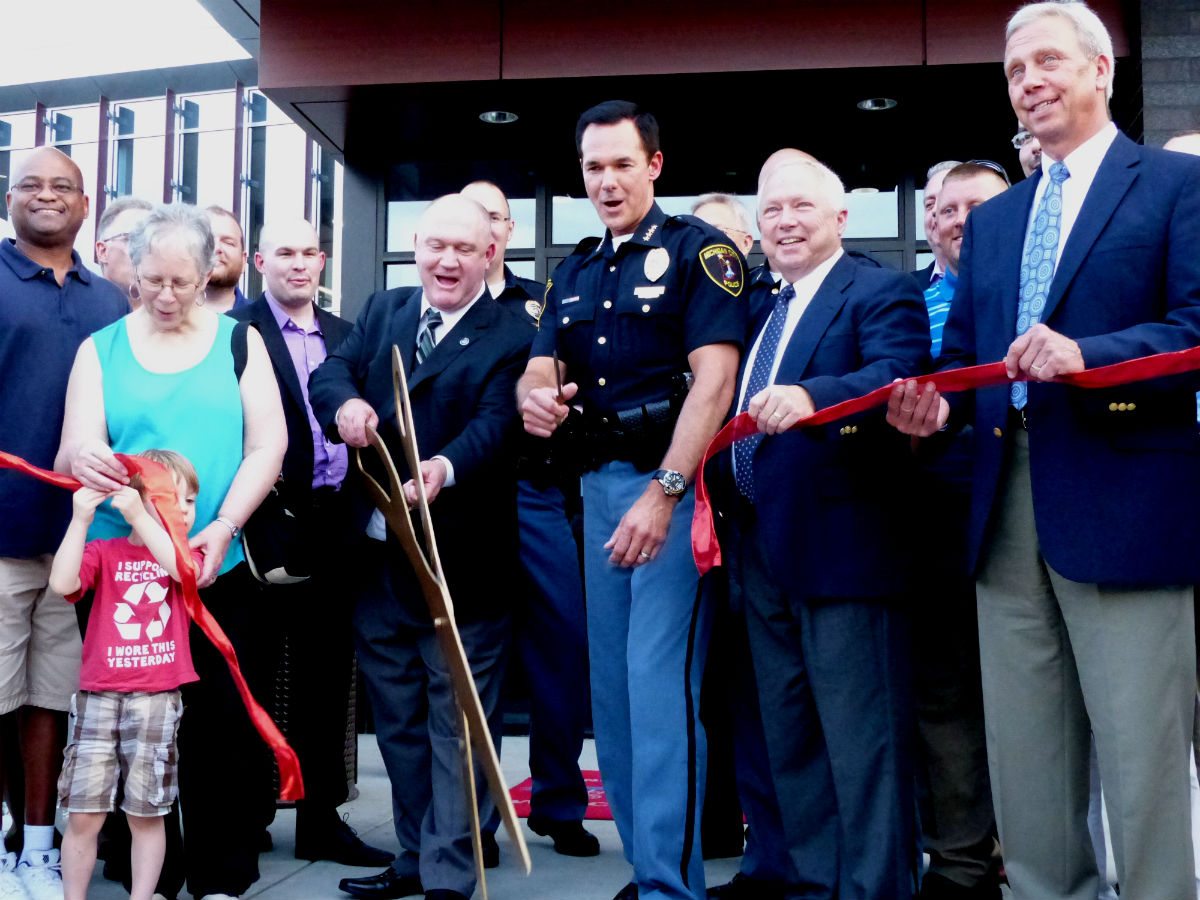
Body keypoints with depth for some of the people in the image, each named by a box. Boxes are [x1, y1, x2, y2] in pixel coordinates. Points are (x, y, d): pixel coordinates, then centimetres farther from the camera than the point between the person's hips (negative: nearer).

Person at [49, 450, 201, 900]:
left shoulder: (187, 553, 10)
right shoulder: (103, 551, 9)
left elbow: (185, 571, -15)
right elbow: (63, 583, -9)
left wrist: (138, 516, -19)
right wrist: (80, 520, -15)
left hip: (156, 699, 0)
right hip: (97, 696, 0)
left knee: (146, 814, 4)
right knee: (83, 814, 0)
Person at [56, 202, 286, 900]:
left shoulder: (240, 341, 9)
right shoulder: (101, 350, 9)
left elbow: (267, 444, 0)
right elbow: (76, 451, 0)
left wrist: (223, 526, -14)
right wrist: (81, 459, -26)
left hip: (222, 570, 0)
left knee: (223, 728, 0)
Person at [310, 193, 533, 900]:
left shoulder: (511, 337, -6)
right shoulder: (384, 310, 13)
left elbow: (497, 422, -18)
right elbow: (331, 371, 5)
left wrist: (446, 466, -38)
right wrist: (344, 402, -19)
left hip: (460, 559, -6)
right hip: (377, 551, 6)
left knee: (458, 719, 2)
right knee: (397, 716, 17)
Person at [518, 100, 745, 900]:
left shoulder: (698, 250, -5)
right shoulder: (575, 271, 17)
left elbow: (715, 379, -15)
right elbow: (540, 369, 10)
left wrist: (665, 492, -23)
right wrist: (535, 397, -16)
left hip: (673, 482, -7)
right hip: (599, 482, 7)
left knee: (661, 685, -11)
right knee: (612, 687, 11)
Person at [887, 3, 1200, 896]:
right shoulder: (992, 220, 20)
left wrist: (1087, 353, -23)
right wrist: (936, 403, -2)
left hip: (1126, 509, -6)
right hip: (1008, 512, 6)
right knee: (1023, 764, 12)